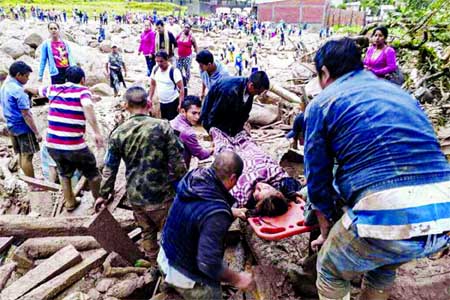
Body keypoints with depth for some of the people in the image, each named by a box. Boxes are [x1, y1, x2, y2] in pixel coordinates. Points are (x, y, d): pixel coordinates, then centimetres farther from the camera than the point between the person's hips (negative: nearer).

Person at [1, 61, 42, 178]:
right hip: (23, 127, -9)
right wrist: (37, 133, -19)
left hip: (12, 127, 9)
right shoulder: (18, 90, -19)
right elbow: (26, 114, -21)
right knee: (27, 156, -3)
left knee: (22, 155, 15)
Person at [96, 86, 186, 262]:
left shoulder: (118, 133, -5)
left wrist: (104, 194, 13)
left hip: (135, 195, 4)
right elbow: (177, 161, -12)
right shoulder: (162, 126, -13)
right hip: (161, 194, -3)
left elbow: (109, 168, 1)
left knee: (147, 231, 23)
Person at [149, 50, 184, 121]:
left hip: (173, 102, -6)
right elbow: (153, 84, 11)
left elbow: (181, 88, -18)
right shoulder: (155, 69, -1)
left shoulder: (174, 71, -19)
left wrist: (180, 103, -24)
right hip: (161, 102, 7)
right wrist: (150, 98, 5)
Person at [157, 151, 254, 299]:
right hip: (186, 276, -8)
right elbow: (209, 264, -31)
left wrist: (231, 213, 21)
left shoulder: (193, 178, -11)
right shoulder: (216, 213, -35)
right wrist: (237, 279, -15)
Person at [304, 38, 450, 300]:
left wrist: (326, 233, 28)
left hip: (388, 216, -6)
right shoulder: (399, 93, 24)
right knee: (383, 267, 35)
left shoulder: (323, 102, 7)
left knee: (331, 273, 23)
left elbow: (318, 179, 10)